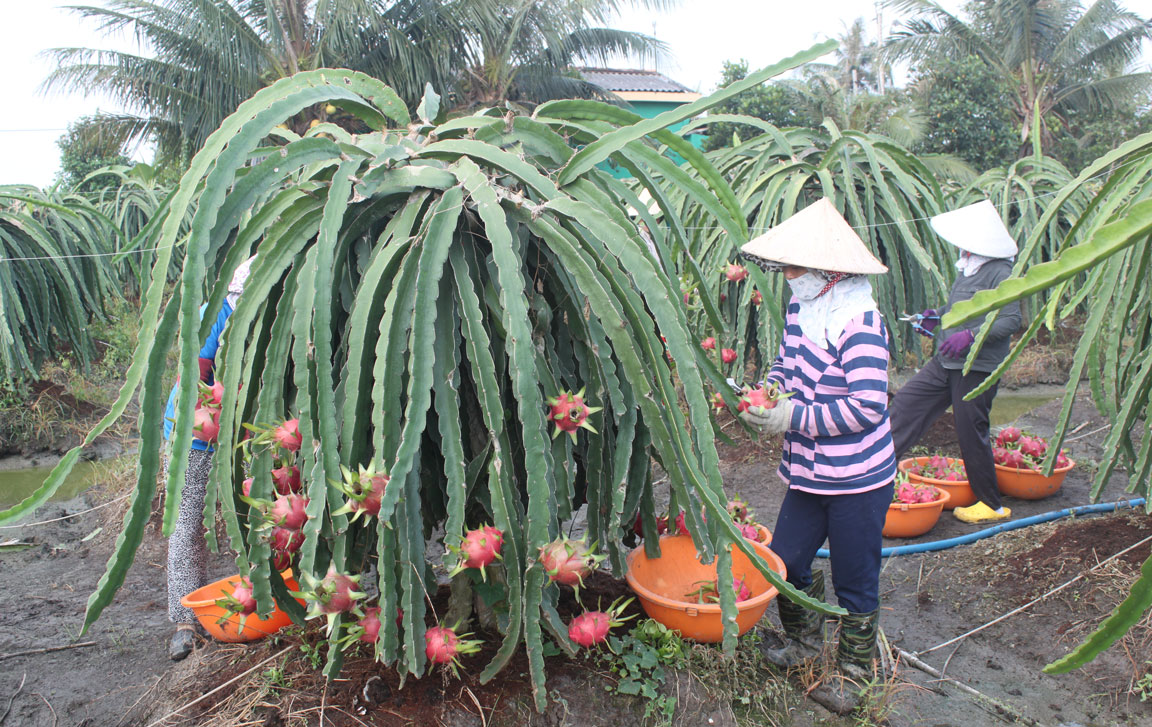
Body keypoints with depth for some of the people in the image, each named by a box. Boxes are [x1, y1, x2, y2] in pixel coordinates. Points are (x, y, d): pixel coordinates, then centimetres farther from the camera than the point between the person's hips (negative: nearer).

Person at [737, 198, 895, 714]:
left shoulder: (860, 322, -22)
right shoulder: (800, 309, 2)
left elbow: (867, 407, -24)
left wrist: (795, 417, -22)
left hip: (858, 482, -7)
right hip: (809, 474, 7)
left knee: (854, 584, 10)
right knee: (784, 560, 16)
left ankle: (852, 674, 32)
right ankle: (803, 643, 43)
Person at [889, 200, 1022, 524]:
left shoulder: (1000, 273, -15)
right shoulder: (968, 269, 12)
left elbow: (1011, 319, -22)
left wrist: (970, 336, -30)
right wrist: (937, 315, 12)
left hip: (978, 368, -9)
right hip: (946, 363, 9)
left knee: (971, 432, -1)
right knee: (907, 401, 7)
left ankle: (992, 505, 14)